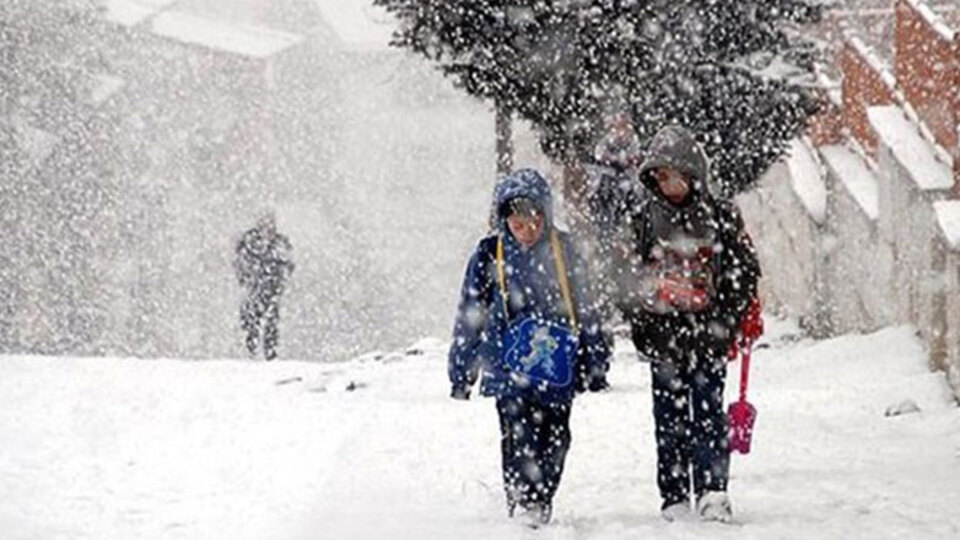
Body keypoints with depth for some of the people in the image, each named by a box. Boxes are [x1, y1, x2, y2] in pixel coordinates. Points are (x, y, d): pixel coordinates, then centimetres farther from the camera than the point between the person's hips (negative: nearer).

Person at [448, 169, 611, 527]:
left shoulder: (563, 251, 6)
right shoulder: (490, 255, 2)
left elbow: (585, 309, 13)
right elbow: (470, 314, 8)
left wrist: (595, 363, 13)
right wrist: (461, 370, 8)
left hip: (557, 366, 2)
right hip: (509, 366, -2)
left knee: (555, 439, 3)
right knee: (519, 440, -12)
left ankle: (541, 505, 16)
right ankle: (522, 504, -10)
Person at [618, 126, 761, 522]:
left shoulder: (721, 216, 2)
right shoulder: (646, 219, 8)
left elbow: (746, 270, 5)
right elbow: (634, 275, 15)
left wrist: (726, 319, -4)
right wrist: (639, 320, 1)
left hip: (708, 331, -2)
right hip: (663, 332, 2)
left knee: (707, 412, -8)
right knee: (670, 417, 4)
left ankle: (713, 491, -11)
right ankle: (674, 499, 7)